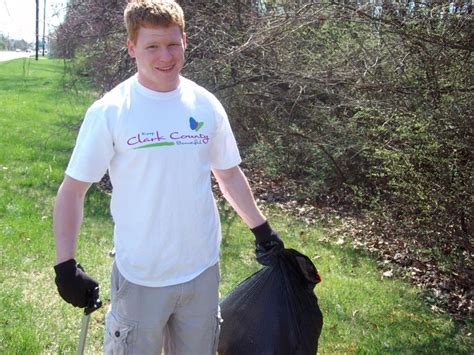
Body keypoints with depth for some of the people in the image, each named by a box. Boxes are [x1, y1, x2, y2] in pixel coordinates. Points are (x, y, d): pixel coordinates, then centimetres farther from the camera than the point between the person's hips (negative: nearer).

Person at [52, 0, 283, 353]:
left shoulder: (206, 105, 0)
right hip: (140, 278, -3)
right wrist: (65, 264, -12)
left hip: (203, 271, 4)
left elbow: (229, 173, 12)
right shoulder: (109, 111, -11)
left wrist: (261, 228, 14)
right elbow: (72, 190, -7)